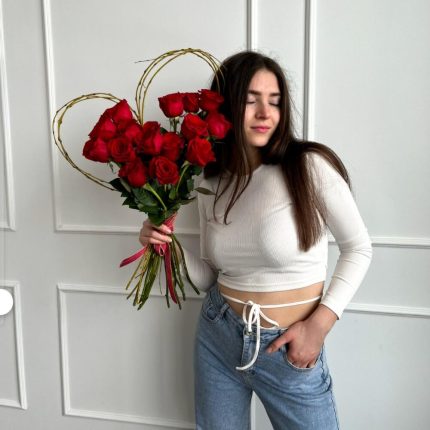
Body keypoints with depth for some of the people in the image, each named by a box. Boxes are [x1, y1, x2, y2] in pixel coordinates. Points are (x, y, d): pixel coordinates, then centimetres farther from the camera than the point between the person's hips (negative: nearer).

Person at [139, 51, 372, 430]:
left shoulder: (310, 166, -15)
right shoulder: (211, 184, 0)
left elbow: (358, 248, -6)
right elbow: (211, 276, 7)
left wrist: (320, 323, -13)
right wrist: (169, 246, -10)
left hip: (290, 351, -4)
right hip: (217, 339, 4)